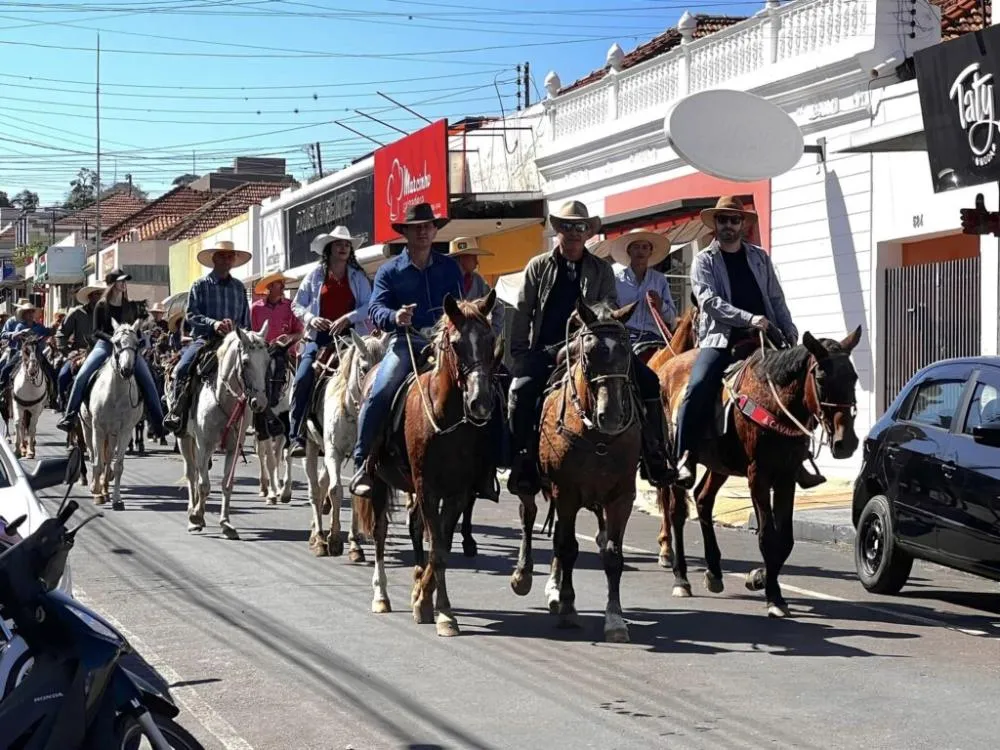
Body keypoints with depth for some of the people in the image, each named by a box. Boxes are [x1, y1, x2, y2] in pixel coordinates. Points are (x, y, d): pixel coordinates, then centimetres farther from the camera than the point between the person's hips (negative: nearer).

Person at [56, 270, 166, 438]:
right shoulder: (101, 305, 5)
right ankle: (70, 416, -17)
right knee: (82, 375, -23)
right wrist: (112, 338, -18)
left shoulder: (130, 307, 12)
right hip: (104, 345, -2)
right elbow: (96, 331, 0)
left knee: (147, 380, -14)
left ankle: (157, 422, -8)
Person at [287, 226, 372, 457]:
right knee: (302, 379, -18)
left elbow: (369, 306, 0)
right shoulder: (316, 275, 11)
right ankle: (296, 436, -16)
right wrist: (311, 318, -8)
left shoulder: (358, 276, 11)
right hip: (320, 335, 0)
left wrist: (348, 318, -16)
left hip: (349, 334, 0)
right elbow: (297, 305, 12)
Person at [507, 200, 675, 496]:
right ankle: (524, 460, -15)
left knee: (648, 382, -13)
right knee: (522, 389, -29)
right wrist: (519, 354, -1)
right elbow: (522, 314, 8)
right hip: (545, 350, -1)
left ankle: (654, 459, -7)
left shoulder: (601, 269, 13)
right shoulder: (538, 267, 10)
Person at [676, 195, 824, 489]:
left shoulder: (760, 258, 17)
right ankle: (684, 457, -20)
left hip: (762, 340, 4)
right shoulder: (704, 260, 5)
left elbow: (776, 300, 18)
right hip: (720, 339, -4)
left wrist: (791, 335, 5)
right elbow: (709, 301, -10)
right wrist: (748, 318, -22)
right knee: (698, 387, -26)